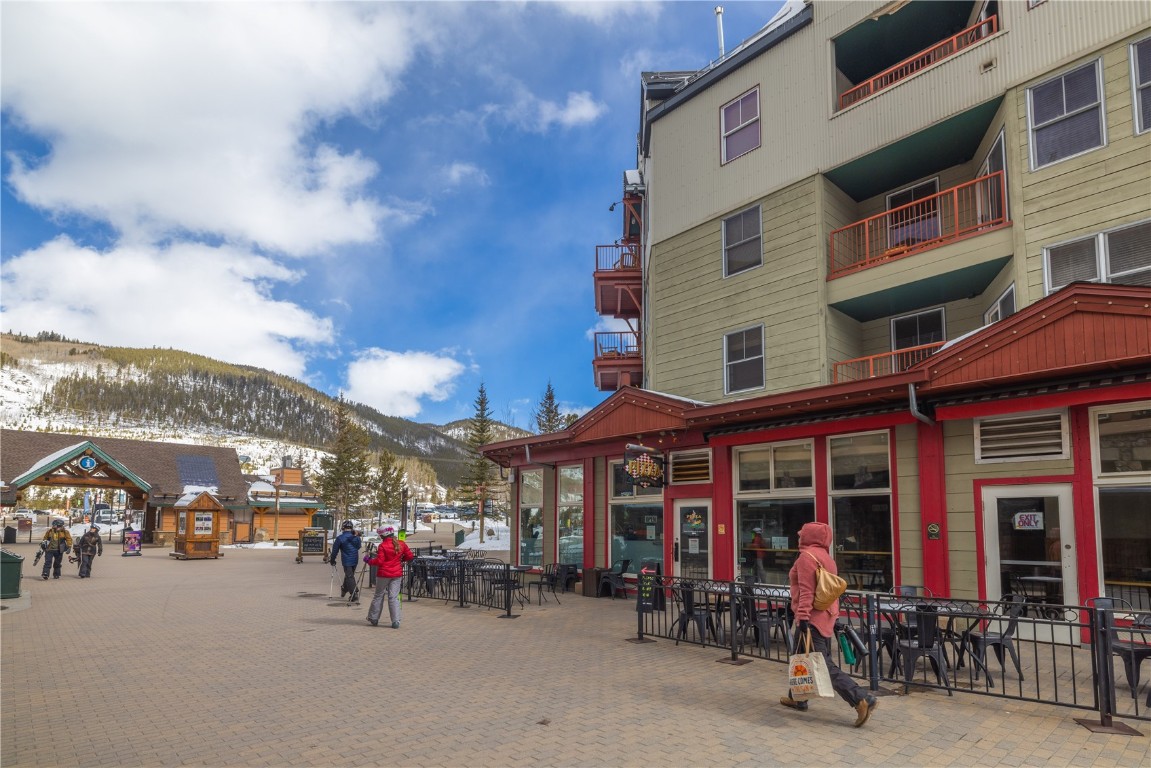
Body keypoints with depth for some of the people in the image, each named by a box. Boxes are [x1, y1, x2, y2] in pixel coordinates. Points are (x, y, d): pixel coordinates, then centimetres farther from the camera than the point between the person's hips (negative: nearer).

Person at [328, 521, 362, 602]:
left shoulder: (340, 538, -11)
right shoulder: (356, 537, 3)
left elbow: (335, 550, -6)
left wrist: (332, 560, 5)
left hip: (346, 561, -5)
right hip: (355, 560, 5)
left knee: (350, 577, -2)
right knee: (349, 575, 22)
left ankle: (355, 596, -7)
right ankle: (344, 589, 42)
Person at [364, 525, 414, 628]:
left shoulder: (382, 546, -12)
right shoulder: (401, 544, 1)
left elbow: (379, 561, -15)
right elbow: (410, 556, 5)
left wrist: (369, 560, 1)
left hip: (383, 574, -3)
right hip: (397, 574, 3)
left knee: (378, 596, 12)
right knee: (394, 597, 5)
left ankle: (373, 619, 22)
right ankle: (396, 622, -2)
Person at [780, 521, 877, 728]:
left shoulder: (806, 556, -14)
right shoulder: (826, 557, 15)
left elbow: (806, 590, -22)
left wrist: (803, 617, -25)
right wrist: (833, 618, 25)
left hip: (811, 618, -10)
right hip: (826, 616, 10)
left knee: (822, 664, -9)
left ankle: (862, 700, -14)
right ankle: (797, 698, 30)